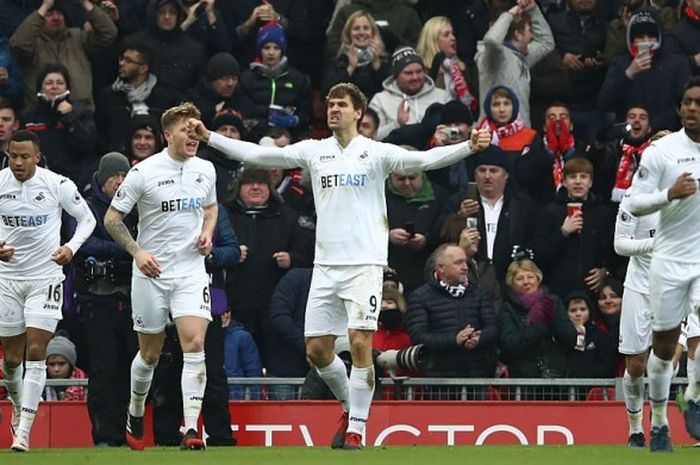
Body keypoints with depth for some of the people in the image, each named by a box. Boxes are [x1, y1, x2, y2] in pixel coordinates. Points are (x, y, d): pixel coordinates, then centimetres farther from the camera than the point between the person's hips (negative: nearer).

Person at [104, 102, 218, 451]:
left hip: (191, 271, 2)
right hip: (151, 273, -2)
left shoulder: (205, 170, 5)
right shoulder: (143, 172, -9)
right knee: (150, 353, 8)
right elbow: (112, 218, -3)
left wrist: (207, 232, 4)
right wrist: (137, 252, -14)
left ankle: (191, 429, -19)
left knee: (194, 345, -15)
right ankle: (135, 412, 36)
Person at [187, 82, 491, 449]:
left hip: (364, 264, -4)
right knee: (316, 349, 4)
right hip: (326, 264, 4)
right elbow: (256, 154, 11)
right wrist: (208, 138, 6)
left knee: (360, 343, -13)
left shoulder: (376, 153, -1)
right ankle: (350, 406, 28)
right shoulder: (314, 151, 10)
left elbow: (425, 159, -12)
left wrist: (468, 147, -27)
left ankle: (357, 427, -5)